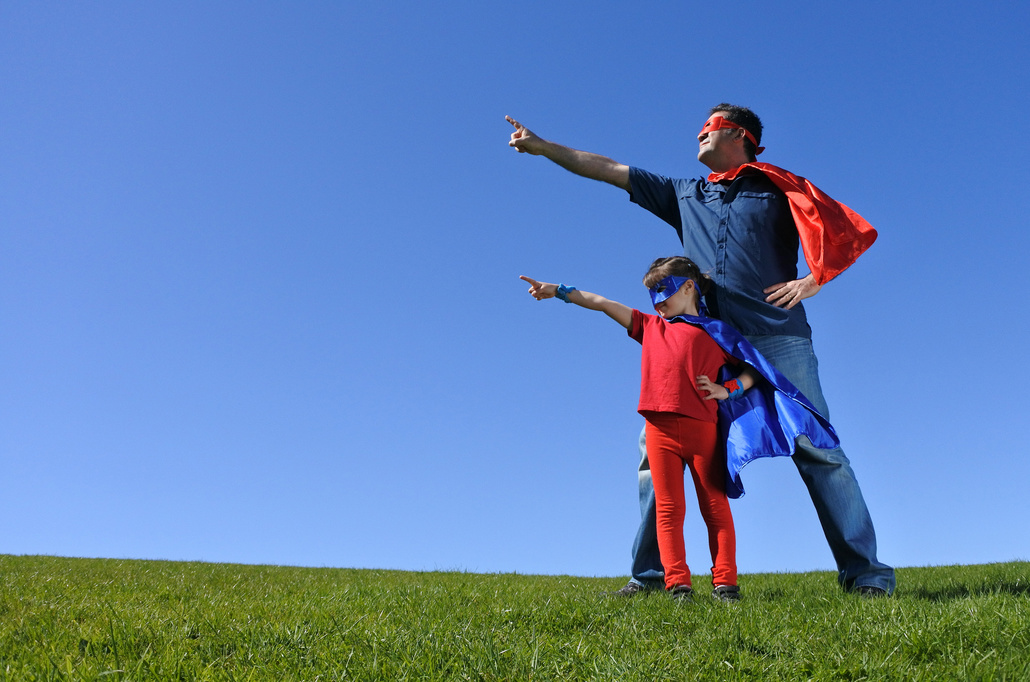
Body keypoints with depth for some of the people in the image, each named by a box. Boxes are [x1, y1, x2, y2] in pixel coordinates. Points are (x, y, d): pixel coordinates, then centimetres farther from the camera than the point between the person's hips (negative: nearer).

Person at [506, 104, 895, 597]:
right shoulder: (684, 195, 24)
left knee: (816, 447, -8)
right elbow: (608, 169, 23)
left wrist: (812, 281, -5)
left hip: (776, 339, -3)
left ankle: (863, 573, 0)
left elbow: (847, 235, 10)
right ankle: (649, 574, 2)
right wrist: (541, 146, 22)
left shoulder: (779, 188, 14)